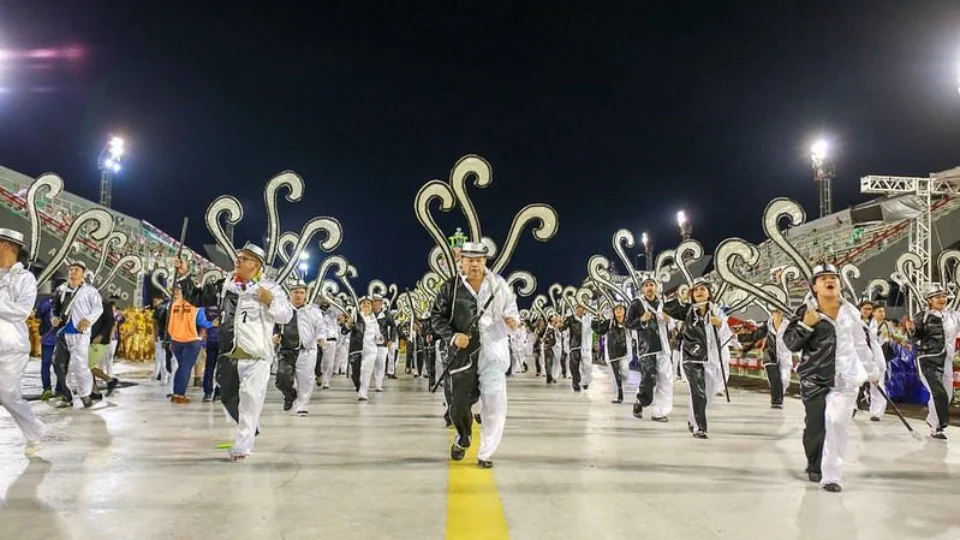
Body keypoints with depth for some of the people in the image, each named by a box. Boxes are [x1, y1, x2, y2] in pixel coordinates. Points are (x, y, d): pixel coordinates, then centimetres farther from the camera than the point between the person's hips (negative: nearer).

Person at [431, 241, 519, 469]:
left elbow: (511, 309, 13)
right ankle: (463, 439, 36)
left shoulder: (499, 284, 1)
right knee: (459, 404, 3)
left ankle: (486, 454, 13)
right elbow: (436, 316, 1)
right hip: (463, 353, 0)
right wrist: (452, 337, -13)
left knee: (494, 404, -3)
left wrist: (512, 321, -9)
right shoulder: (450, 287, -3)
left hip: (493, 350, 1)